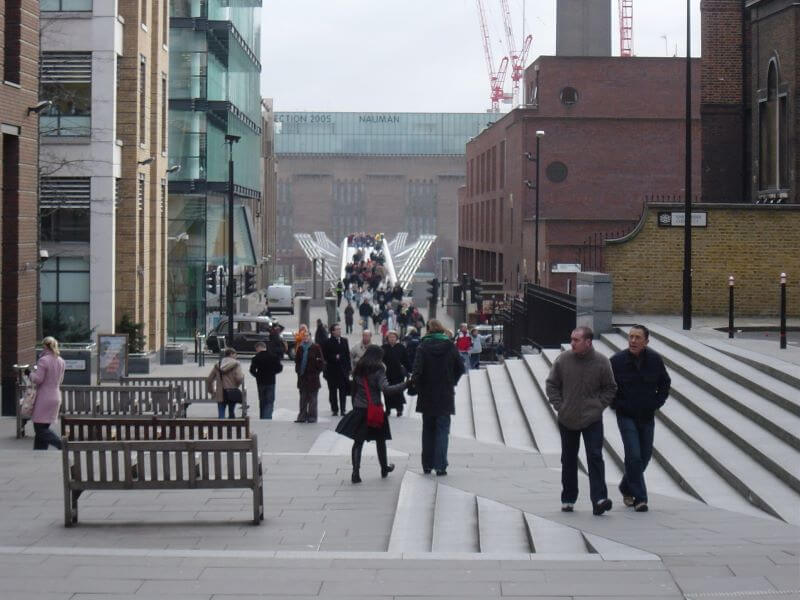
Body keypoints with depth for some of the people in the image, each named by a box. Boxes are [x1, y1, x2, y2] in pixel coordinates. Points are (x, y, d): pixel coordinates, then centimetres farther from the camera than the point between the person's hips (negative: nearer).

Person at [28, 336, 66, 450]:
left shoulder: (43, 360, -15)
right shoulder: (61, 362, 9)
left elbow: (37, 379, -16)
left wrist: (30, 373, 1)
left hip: (44, 398, -8)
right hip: (56, 397, 8)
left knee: (40, 429, -3)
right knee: (43, 428, 14)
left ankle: (62, 445, -17)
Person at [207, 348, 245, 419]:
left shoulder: (217, 365, 11)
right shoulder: (236, 364, -2)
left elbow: (209, 379, 12)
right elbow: (239, 378, -16)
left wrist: (211, 391, 22)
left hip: (220, 394, 2)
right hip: (232, 393, -2)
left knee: (221, 415, -1)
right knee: (231, 414, 11)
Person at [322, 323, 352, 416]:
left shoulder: (344, 341, 9)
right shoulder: (328, 342, -4)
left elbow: (347, 355, 10)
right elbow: (325, 356, -6)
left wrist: (348, 368, 6)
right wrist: (335, 357, -17)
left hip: (343, 370, 3)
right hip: (332, 370, -3)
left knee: (343, 391, 1)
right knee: (333, 391, 4)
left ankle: (343, 409, 5)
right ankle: (334, 409, 11)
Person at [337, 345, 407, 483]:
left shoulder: (358, 370, 6)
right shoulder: (378, 370, -10)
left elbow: (354, 389, 11)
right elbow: (385, 388, -24)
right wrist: (405, 384, -21)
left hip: (359, 409, 3)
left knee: (358, 441, 1)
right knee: (380, 440, 16)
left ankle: (356, 472, -12)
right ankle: (384, 468, 32)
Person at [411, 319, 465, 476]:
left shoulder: (423, 347, -7)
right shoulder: (450, 346, -3)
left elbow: (417, 370, -17)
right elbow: (461, 368, 0)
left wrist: (415, 382, -1)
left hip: (427, 395, 0)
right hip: (445, 395, 0)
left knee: (428, 430, 13)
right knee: (442, 430, 2)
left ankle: (427, 464, 16)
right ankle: (440, 466, -6)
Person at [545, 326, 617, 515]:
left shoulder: (601, 362, -6)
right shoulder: (563, 360, -5)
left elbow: (610, 388, 7)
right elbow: (551, 385, 6)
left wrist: (599, 406, -3)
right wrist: (559, 406, -2)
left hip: (592, 420, -2)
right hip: (567, 420, 2)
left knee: (595, 458, -10)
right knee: (568, 459, 11)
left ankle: (599, 499, -13)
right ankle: (568, 499, 22)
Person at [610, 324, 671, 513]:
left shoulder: (655, 360, -4)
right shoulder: (617, 361, -11)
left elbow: (664, 384, 12)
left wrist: (655, 404, 1)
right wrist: (618, 405, -7)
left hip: (647, 417, 3)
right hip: (626, 417, -3)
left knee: (645, 456, 11)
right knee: (634, 456, -12)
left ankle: (626, 487, 33)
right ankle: (639, 498, -6)